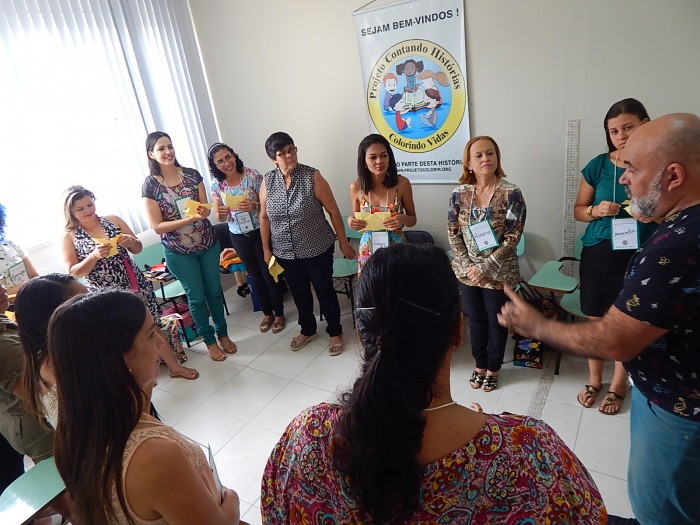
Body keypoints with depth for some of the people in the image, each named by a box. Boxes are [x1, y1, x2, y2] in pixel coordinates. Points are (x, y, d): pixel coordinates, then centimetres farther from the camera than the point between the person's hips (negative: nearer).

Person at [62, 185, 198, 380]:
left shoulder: (113, 220, 2)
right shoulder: (69, 237, -3)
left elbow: (138, 249, 6)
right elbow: (73, 272, -7)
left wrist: (131, 241, -17)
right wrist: (94, 256, -24)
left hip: (133, 284, 2)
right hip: (104, 294, -2)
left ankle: (174, 366, 22)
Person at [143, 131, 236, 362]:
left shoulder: (192, 174, -3)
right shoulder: (150, 185, -12)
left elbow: (205, 207, 2)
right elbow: (157, 226, -14)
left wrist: (204, 211, -23)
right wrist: (190, 218, -25)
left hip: (208, 243, 3)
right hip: (178, 251, -3)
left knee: (214, 290, 15)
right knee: (197, 296, 10)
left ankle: (222, 333, 35)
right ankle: (209, 340, 29)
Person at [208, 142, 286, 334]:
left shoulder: (253, 175, -13)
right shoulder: (217, 185, -4)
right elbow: (220, 218, 2)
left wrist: (254, 206, -30)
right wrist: (221, 213, -21)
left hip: (260, 232, -3)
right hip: (238, 237, 3)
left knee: (269, 274, 7)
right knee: (255, 276, 16)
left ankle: (279, 314, 26)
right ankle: (267, 313, 34)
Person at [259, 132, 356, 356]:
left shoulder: (312, 176, -13)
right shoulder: (267, 181, -4)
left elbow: (333, 211, -9)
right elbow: (264, 217, 6)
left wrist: (343, 242, -7)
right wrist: (266, 249, 8)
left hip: (317, 249, -3)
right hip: (285, 252, 3)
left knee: (325, 291, 10)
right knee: (299, 293, 18)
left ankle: (335, 332, 31)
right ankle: (308, 330, 41)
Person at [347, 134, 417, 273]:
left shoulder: (402, 183, -10)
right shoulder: (356, 187, -6)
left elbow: (413, 219, 1)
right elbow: (357, 220, 6)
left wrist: (404, 219, -20)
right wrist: (351, 220, -16)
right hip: (368, 250, 1)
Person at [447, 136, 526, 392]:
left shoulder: (511, 193, -12)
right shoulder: (459, 193, -3)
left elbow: (512, 238, -14)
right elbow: (453, 234, 0)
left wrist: (485, 268, -18)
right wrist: (468, 267, -10)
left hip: (499, 273, -2)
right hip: (467, 271, 3)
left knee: (497, 321, 13)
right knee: (476, 319, 17)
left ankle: (493, 368, 34)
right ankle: (479, 364, 37)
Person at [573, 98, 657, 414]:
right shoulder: (598, 166, -1)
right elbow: (578, 210, 7)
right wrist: (597, 210, -14)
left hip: (640, 257, -1)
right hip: (598, 254, 1)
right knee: (596, 319, 11)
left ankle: (618, 386, 29)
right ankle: (594, 380, 31)